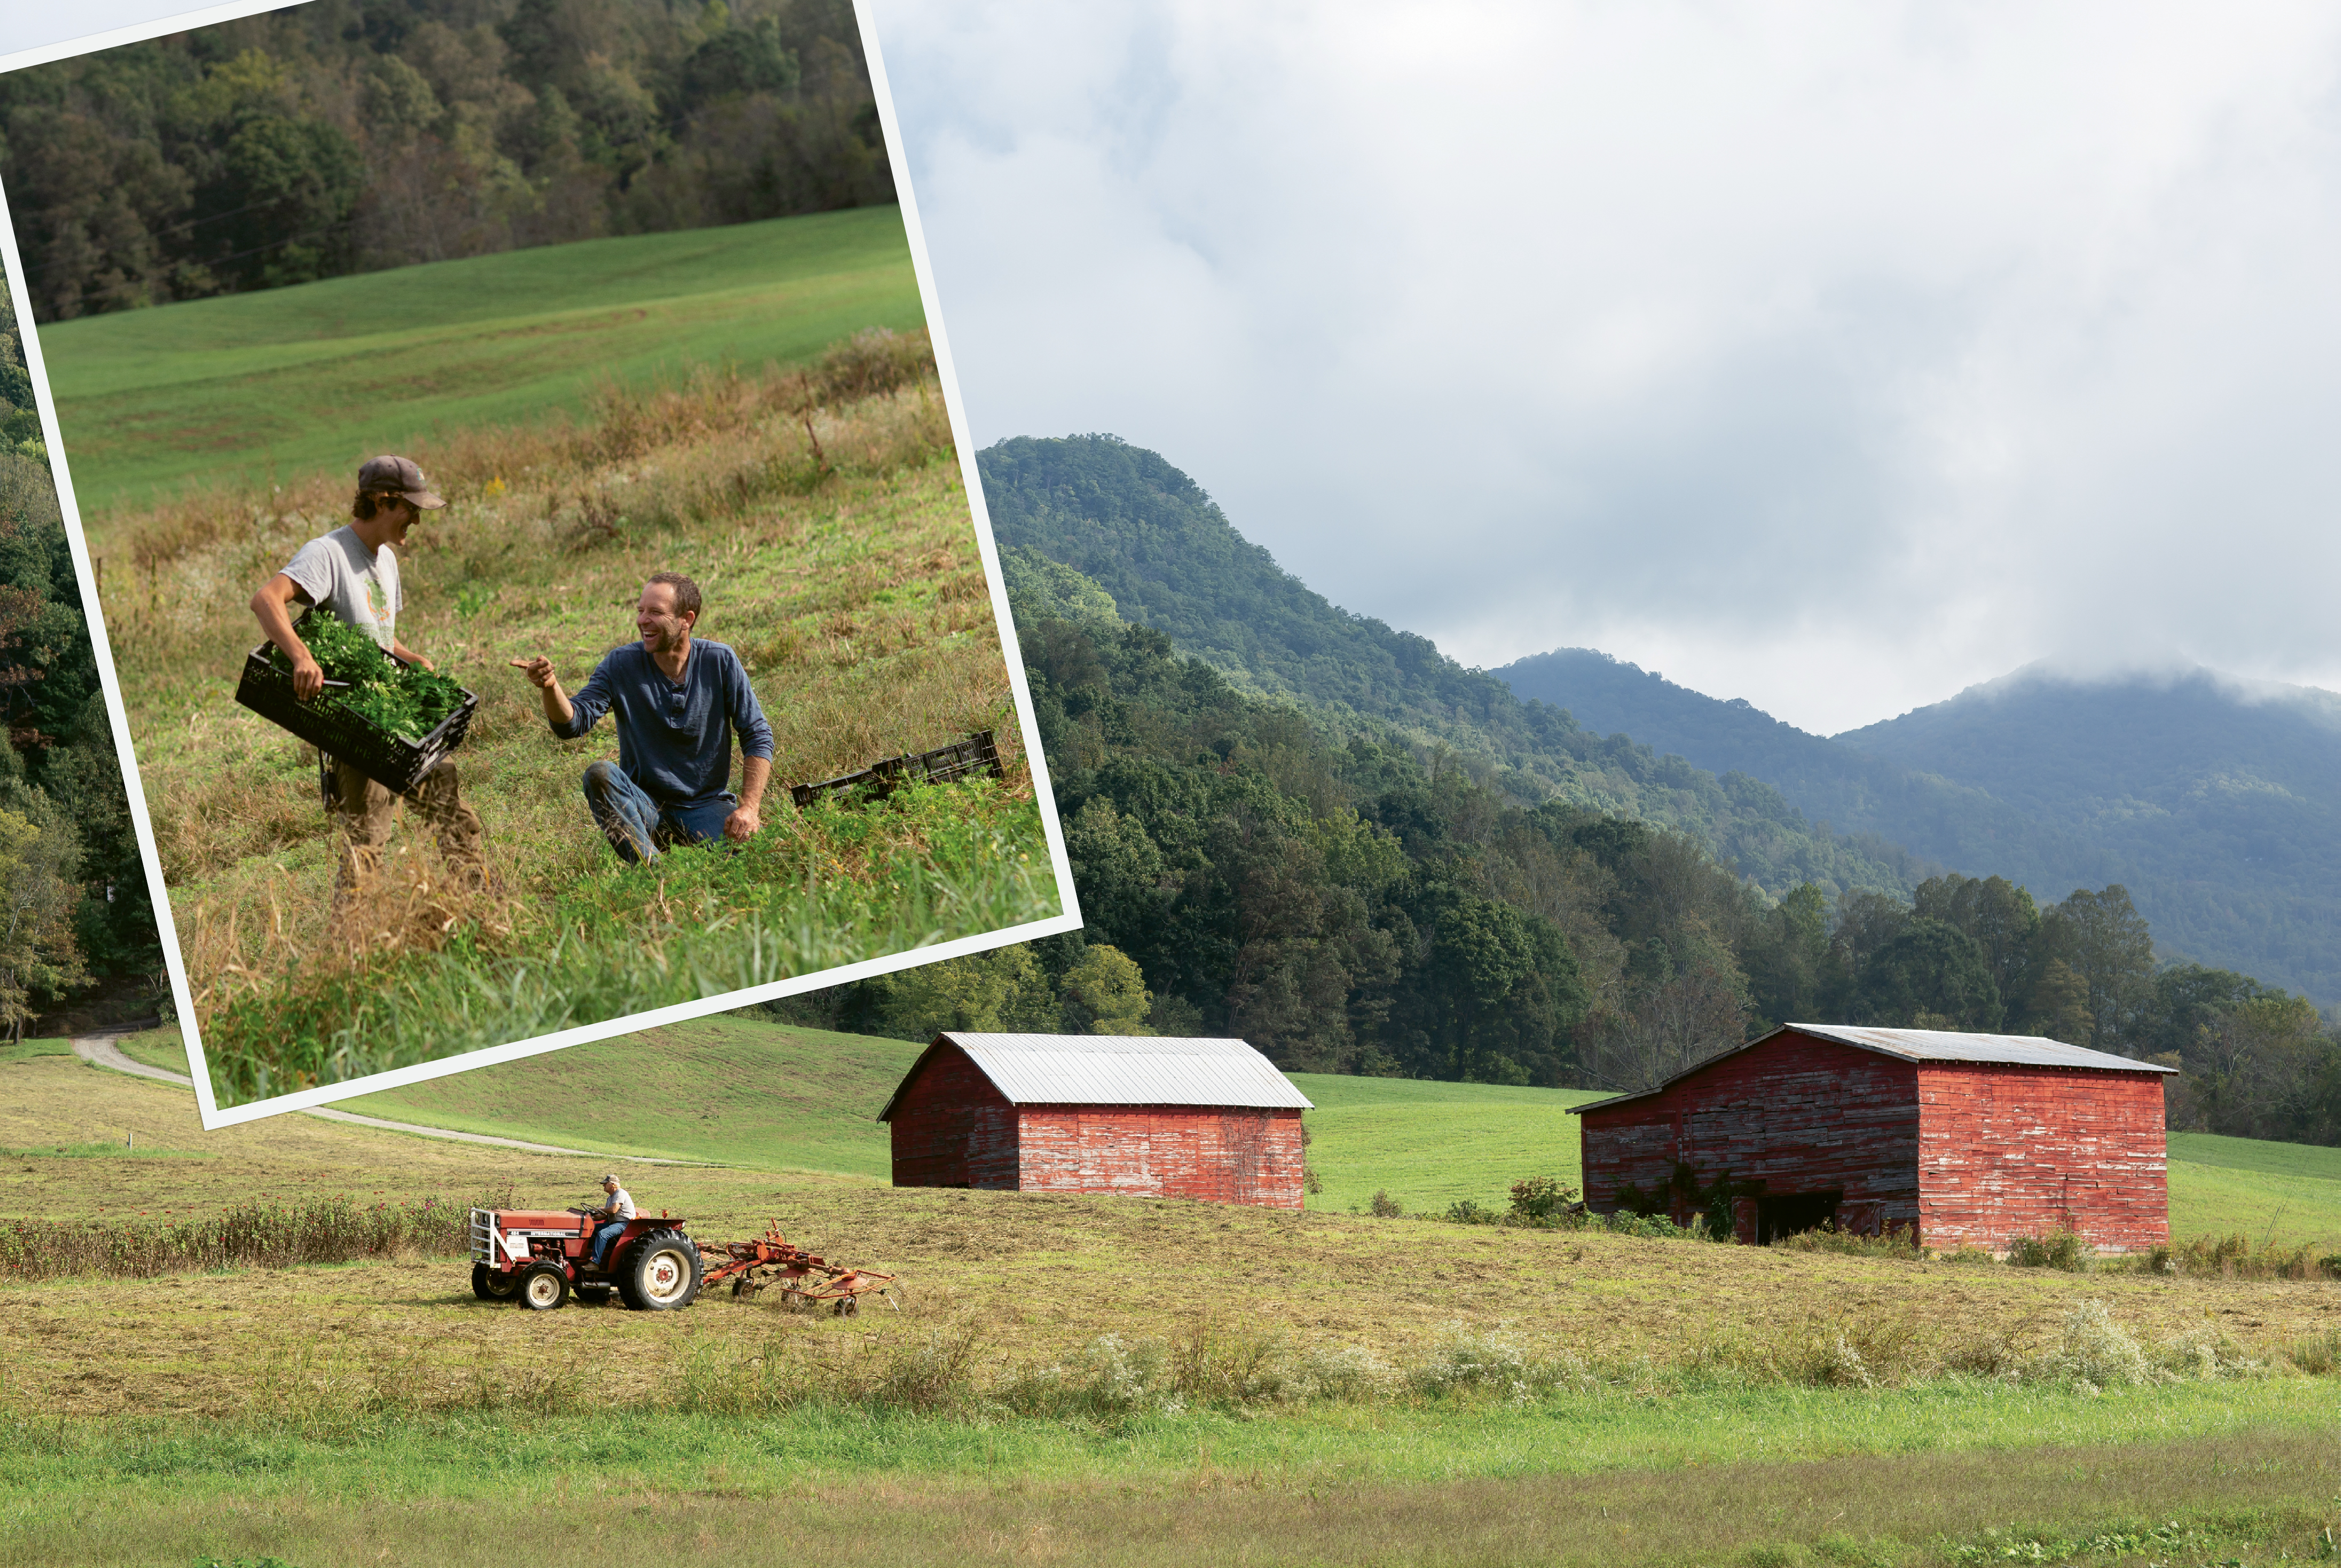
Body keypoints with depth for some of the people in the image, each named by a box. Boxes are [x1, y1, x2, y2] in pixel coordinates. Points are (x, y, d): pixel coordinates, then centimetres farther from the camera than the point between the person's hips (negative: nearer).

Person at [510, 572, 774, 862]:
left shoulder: (720, 662, -3)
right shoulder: (621, 664, -3)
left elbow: (757, 737, 0)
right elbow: (572, 724, -13)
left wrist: (749, 807, -12)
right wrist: (550, 686, -35)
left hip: (707, 804, 0)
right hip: (645, 806, 0)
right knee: (600, 775, -31)